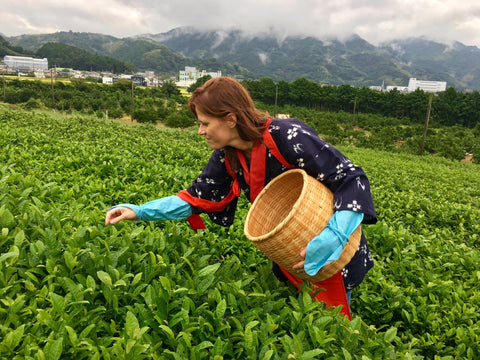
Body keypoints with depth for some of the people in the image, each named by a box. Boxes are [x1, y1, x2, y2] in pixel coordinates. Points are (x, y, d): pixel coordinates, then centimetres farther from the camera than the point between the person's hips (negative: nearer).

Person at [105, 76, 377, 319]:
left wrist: (333, 238, -40)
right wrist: (140, 211, -12)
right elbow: (198, 197, -4)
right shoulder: (227, 156, -8)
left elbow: (352, 180, -29)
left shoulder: (290, 138, -30)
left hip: (332, 254, -6)